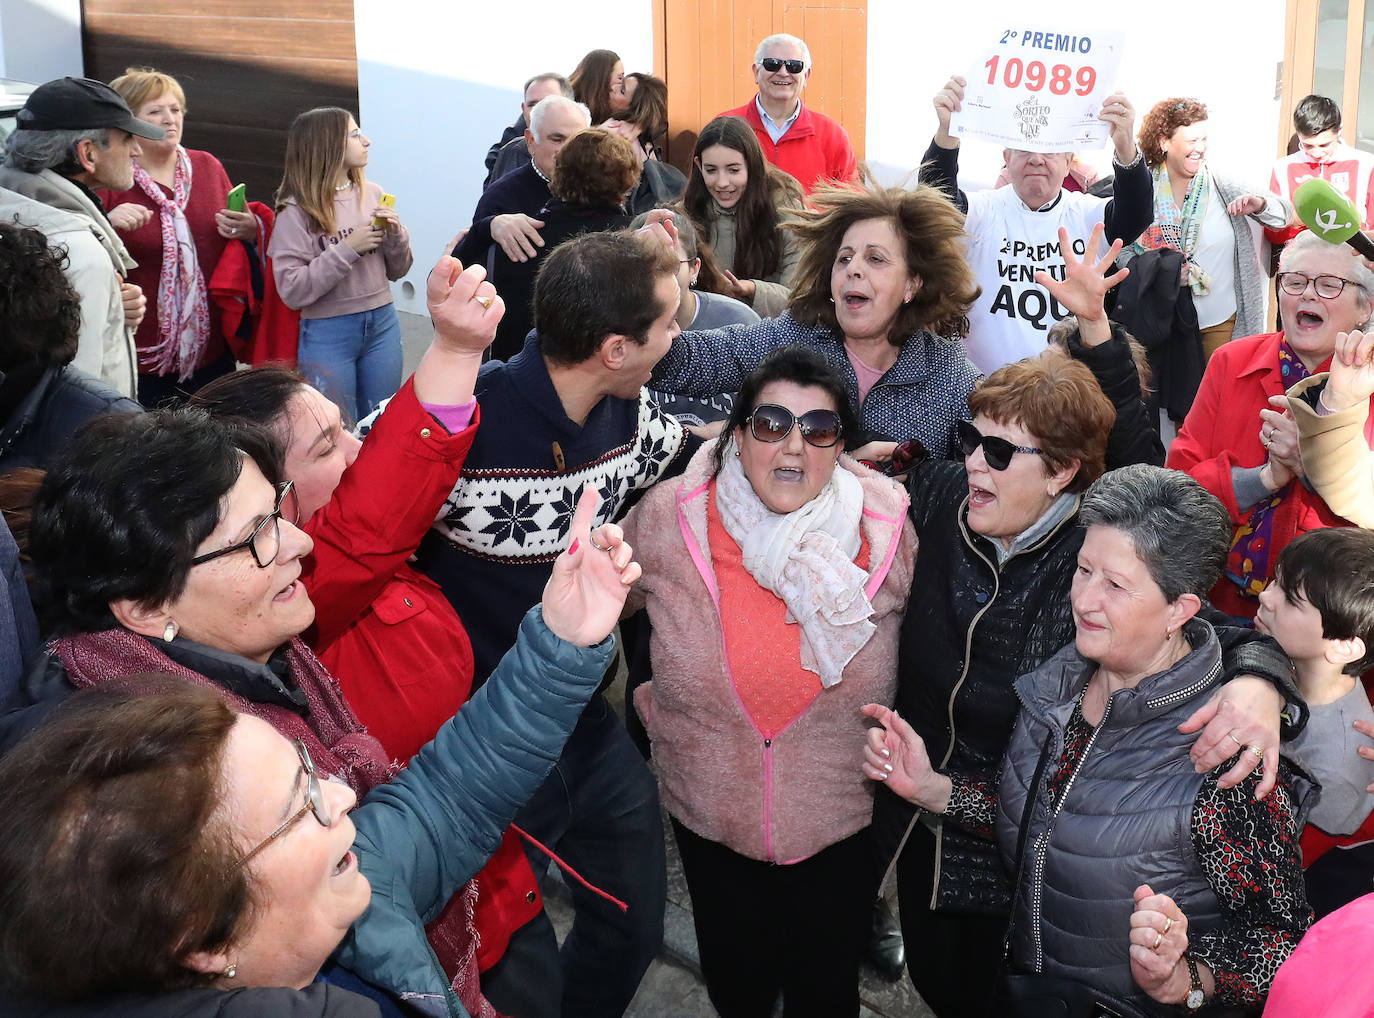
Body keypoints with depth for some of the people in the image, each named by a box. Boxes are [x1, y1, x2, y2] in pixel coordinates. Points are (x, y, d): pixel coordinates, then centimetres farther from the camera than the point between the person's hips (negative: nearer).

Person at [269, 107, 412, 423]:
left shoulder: (372, 194, 2)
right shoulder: (296, 211, -9)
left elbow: (397, 271, 10)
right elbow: (293, 291, -16)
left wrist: (395, 235, -9)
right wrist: (348, 249, -19)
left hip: (383, 323, 4)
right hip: (328, 333, -4)